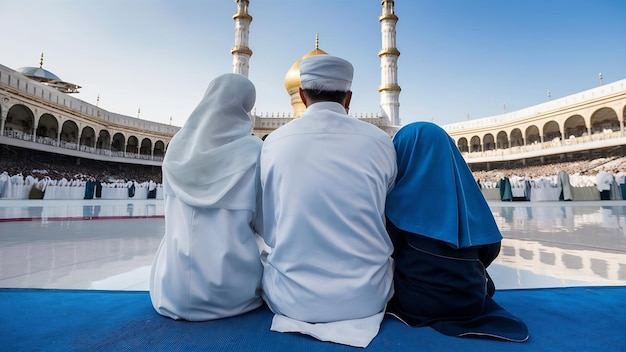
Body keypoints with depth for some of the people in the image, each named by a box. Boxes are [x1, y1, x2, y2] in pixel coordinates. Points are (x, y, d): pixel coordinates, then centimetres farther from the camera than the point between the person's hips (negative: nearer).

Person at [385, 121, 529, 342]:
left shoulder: (400, 196, -16)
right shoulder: (467, 190, -4)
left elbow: (389, 250, -6)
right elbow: (491, 248, 3)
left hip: (416, 302, -5)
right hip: (470, 300, 6)